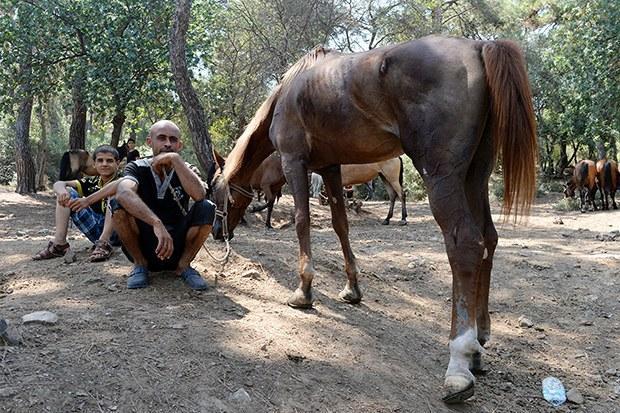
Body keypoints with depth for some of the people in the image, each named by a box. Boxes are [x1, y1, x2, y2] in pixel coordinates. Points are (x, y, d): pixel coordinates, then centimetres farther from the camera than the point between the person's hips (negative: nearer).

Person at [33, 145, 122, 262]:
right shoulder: (91, 182, 7)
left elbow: (117, 185, -36)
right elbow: (58, 184, -6)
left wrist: (88, 200, -46)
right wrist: (62, 192, -31)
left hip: (115, 232, -5)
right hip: (96, 230, 5)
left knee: (114, 194, -29)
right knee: (67, 192, -4)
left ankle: (104, 243, -34)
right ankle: (59, 243, -14)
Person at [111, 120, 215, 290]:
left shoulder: (186, 171, -1)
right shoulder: (137, 168, -7)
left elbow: (199, 195, -25)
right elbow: (123, 193, -32)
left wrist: (175, 159, -25)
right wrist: (156, 223, -46)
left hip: (178, 248, 1)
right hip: (142, 246, -1)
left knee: (207, 208, -23)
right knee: (119, 204, -25)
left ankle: (183, 265, -5)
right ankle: (140, 264, -7)